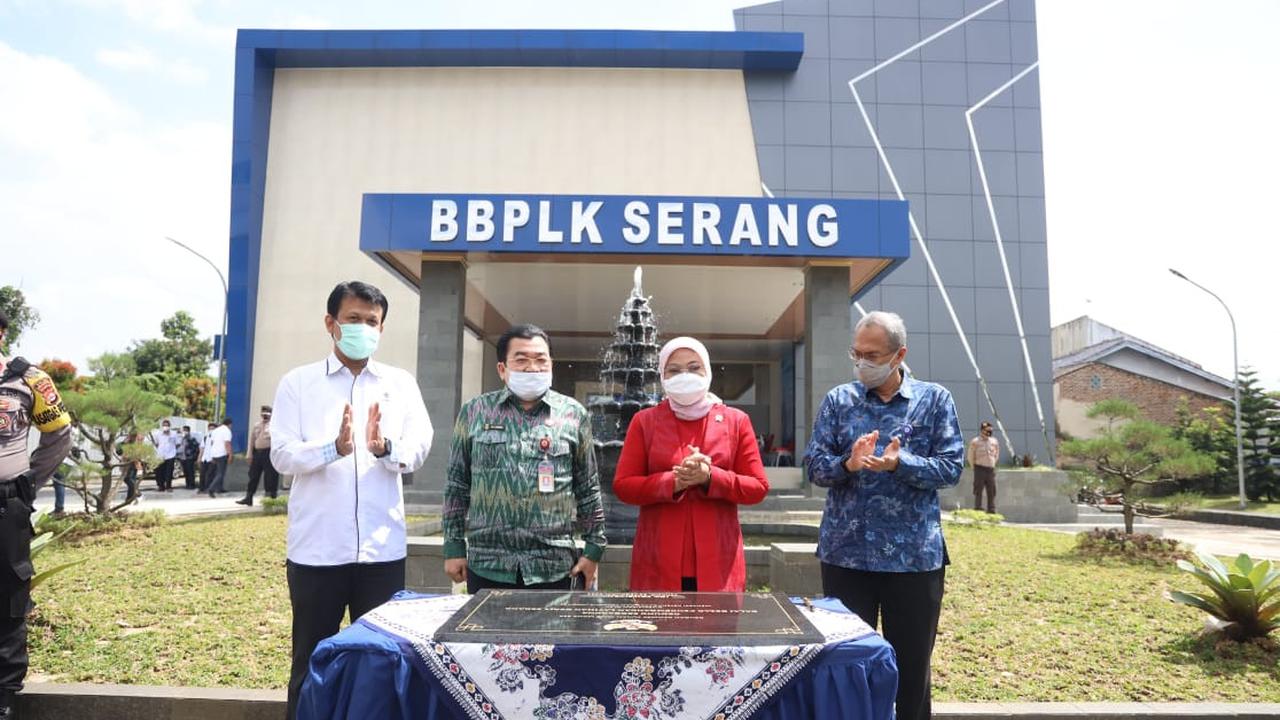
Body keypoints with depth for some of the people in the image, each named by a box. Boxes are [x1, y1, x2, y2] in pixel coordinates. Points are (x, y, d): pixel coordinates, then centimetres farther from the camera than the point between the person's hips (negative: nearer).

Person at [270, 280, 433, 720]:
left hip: (383, 549, 1)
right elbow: (282, 455, -5)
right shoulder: (297, 382, 3)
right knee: (311, 660, 13)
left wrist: (383, 448, -24)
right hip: (316, 549, -1)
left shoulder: (401, 384, 7)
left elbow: (419, 449, -2)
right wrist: (335, 447, -24)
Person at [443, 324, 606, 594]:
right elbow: (457, 484, 8)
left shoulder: (573, 414, 3)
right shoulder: (474, 412, 4)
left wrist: (594, 548, 4)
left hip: (554, 566, 0)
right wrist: (453, 546, 4)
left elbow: (588, 488, 7)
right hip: (487, 565, 1)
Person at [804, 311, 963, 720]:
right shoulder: (837, 400, 3)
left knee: (912, 663, 13)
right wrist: (848, 464, -23)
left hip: (915, 554, 0)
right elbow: (815, 467, -2)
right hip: (846, 553, 1)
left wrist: (900, 463, -24)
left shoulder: (935, 400, 1)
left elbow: (951, 468, -7)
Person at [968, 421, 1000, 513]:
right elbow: (971, 457, 3)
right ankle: (978, 509, -1)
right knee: (978, 490, -4)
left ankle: (991, 510, 12)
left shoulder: (994, 442, 8)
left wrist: (993, 464, 14)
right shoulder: (975, 442, -5)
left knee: (991, 491, 6)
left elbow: (996, 455, 21)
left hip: (991, 469, 4)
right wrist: (975, 467, 6)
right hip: (980, 469, -4)